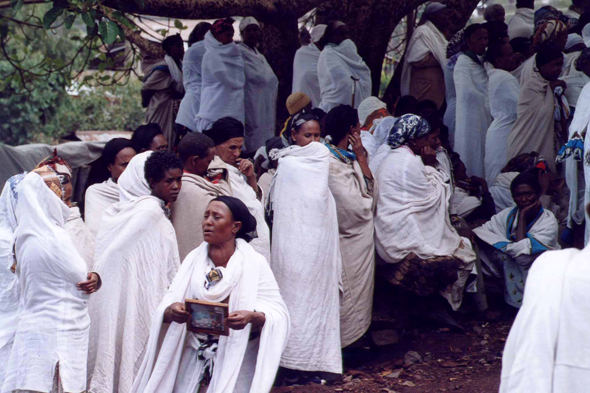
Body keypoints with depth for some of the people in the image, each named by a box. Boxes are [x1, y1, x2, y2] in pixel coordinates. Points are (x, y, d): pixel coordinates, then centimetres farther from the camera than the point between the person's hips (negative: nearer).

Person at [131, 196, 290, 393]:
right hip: (194, 353, 3)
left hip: (238, 356, -3)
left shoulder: (254, 263, -5)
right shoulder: (194, 259, 6)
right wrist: (170, 311, -21)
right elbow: (165, 308, 2)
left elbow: (278, 312, -9)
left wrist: (252, 316, -29)